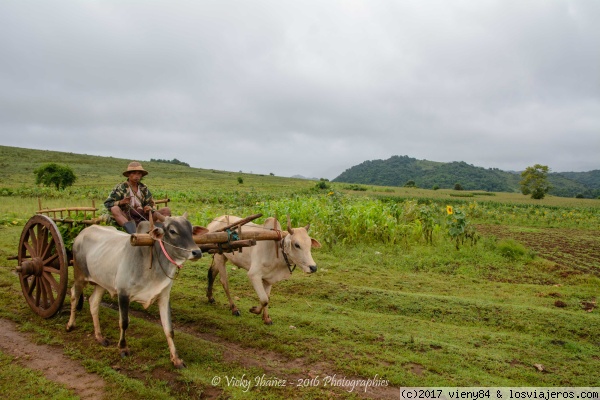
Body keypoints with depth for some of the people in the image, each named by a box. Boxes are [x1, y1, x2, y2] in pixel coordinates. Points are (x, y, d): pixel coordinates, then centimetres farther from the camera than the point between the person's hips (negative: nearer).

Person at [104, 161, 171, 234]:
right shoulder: (120, 187, 3)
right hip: (127, 217, -4)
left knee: (166, 210, -8)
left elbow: (150, 203, 18)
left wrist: (149, 207, -7)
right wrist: (120, 202, -19)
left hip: (143, 216, 4)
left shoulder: (143, 188, 14)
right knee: (115, 209, -32)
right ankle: (131, 230, -55)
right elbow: (107, 203, 1)